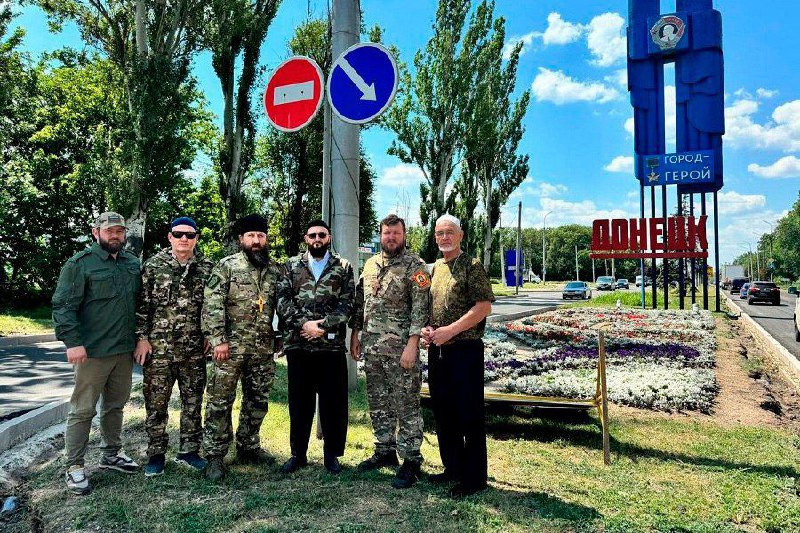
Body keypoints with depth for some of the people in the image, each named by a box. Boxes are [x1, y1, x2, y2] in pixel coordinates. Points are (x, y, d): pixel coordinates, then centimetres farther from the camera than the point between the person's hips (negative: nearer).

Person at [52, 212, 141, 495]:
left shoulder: (133, 264, 10)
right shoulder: (80, 264, -7)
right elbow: (63, 305, -11)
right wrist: (72, 342, -19)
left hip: (125, 350, 6)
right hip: (93, 352, -6)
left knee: (115, 405, 17)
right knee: (83, 410, 2)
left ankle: (112, 453, 31)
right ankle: (74, 466, 12)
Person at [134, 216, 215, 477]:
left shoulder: (207, 268, 3)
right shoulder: (153, 266, -1)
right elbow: (141, 304, -1)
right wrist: (141, 338, -5)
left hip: (194, 350, 2)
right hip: (158, 348, -2)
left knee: (193, 402, 10)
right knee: (156, 403, 6)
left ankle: (189, 451, 25)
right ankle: (156, 454, 21)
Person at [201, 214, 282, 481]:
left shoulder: (275, 270, 9)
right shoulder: (227, 266, -4)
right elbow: (213, 305, -9)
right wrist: (218, 339, -15)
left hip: (264, 349, 5)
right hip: (231, 347, -4)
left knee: (257, 401, 13)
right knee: (220, 401, 0)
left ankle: (248, 447, 29)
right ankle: (215, 456, 10)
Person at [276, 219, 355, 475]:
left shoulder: (343, 267, 6)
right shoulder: (292, 265, 9)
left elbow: (347, 303, -3)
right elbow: (282, 300, 0)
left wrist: (323, 325, -15)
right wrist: (303, 323, -14)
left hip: (332, 345, -1)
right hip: (298, 344, 1)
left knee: (333, 402, 5)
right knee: (299, 402, 10)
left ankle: (331, 454, 20)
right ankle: (298, 454, 24)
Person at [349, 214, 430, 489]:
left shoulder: (414, 266, -7)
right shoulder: (370, 264, 13)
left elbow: (420, 308, -13)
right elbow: (359, 303, 18)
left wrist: (412, 344, -19)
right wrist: (355, 335, 14)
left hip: (400, 347, -7)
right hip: (372, 346, 7)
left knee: (406, 404, -1)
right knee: (378, 402, 15)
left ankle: (411, 461, 9)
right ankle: (385, 451, 29)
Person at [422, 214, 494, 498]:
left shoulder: (472, 266, -6)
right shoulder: (433, 269, 15)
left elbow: (484, 306, -14)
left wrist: (450, 330, -19)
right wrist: (426, 328, 2)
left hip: (465, 349, -7)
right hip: (436, 350, 7)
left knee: (469, 415, 0)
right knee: (443, 413, 14)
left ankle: (474, 477, 12)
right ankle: (452, 468, 28)